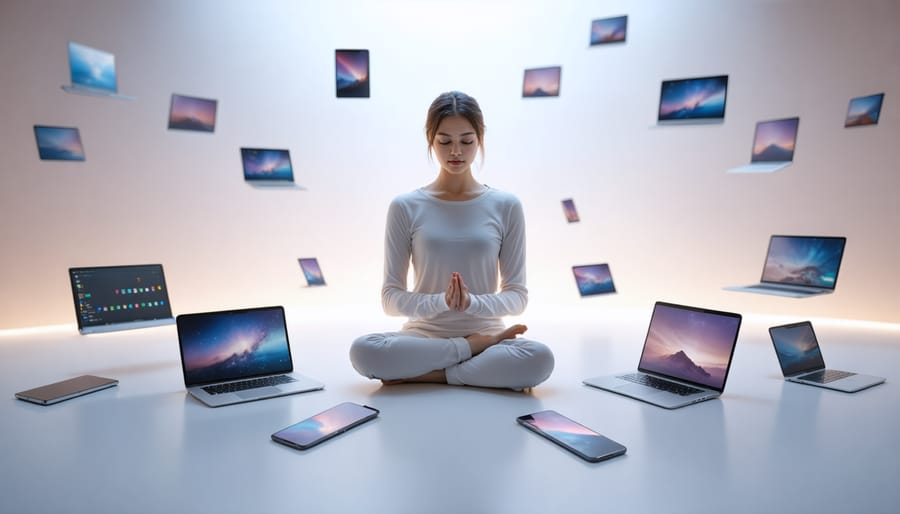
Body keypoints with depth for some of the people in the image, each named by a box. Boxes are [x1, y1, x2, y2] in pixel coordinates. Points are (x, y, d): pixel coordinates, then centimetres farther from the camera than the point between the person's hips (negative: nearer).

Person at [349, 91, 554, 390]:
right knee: (364, 351, -31)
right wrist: (440, 302, -19)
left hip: (486, 329, 0)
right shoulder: (406, 207, 0)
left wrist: (472, 303, -18)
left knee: (539, 358, -32)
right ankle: (480, 346, -13)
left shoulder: (505, 206, 1)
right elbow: (391, 298, 0)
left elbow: (517, 295, 2)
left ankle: (421, 374, -15)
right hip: (423, 337, 1)